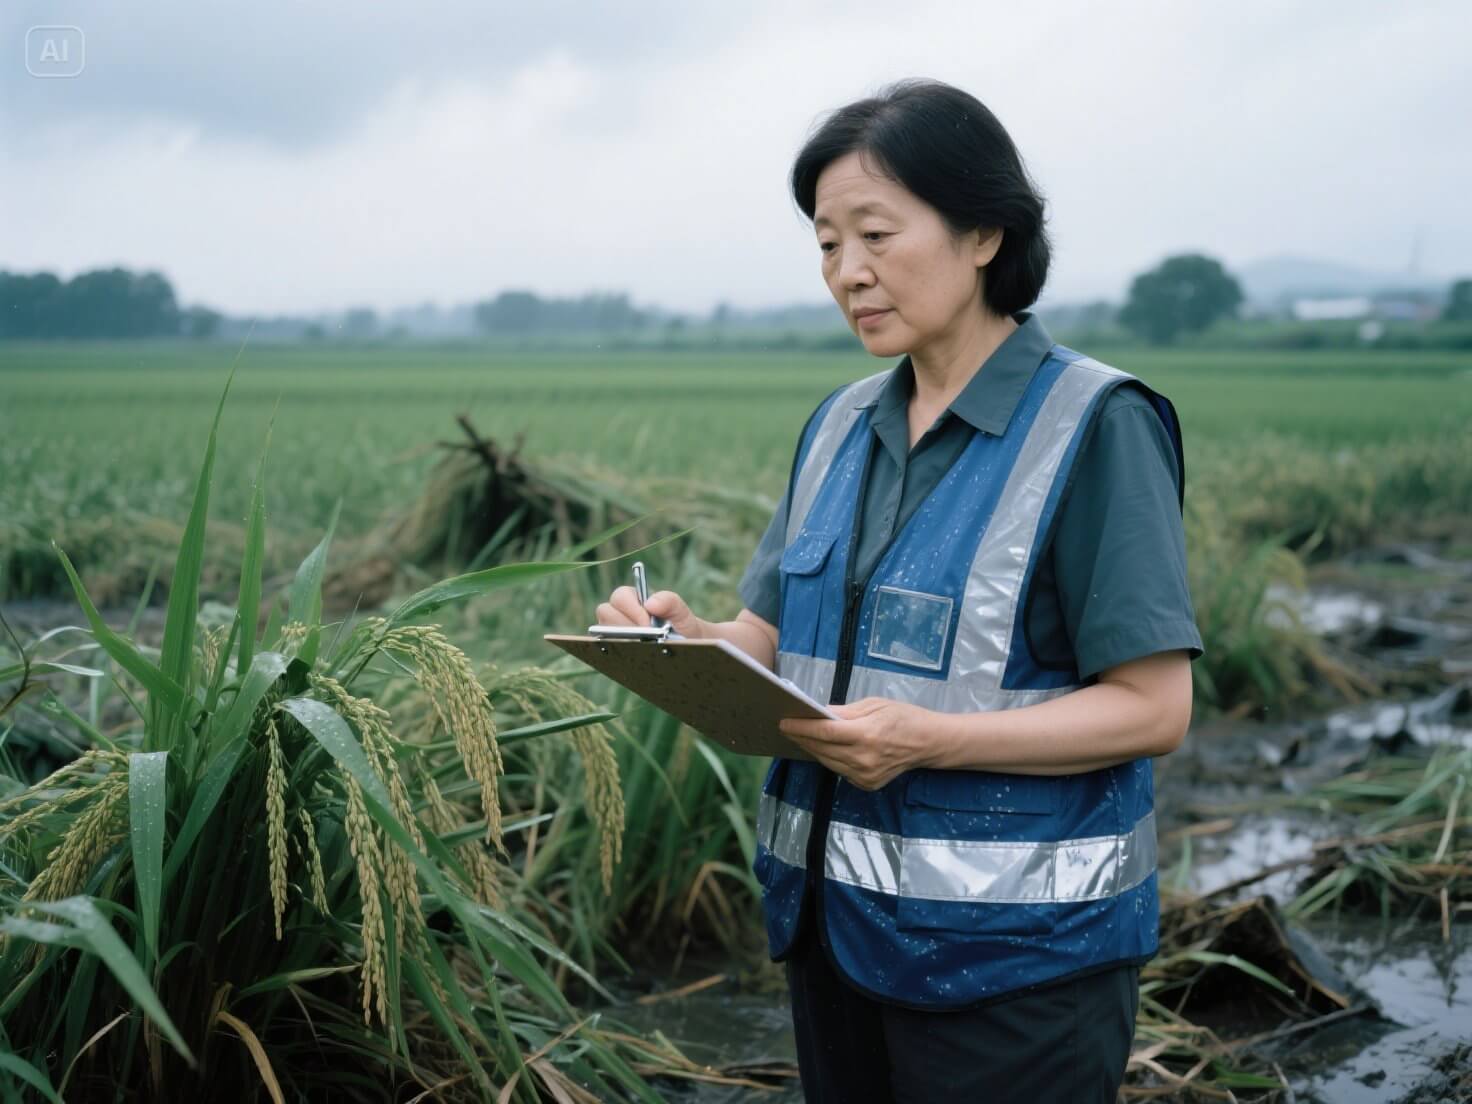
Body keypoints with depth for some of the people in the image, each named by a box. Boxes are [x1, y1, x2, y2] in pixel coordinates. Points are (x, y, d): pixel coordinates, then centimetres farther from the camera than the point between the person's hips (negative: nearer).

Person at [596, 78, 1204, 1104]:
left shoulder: (1096, 425, -12)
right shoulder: (842, 425, 8)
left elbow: (1153, 709, -15)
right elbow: (777, 641, 10)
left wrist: (931, 739, -26)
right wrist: (688, 639, -12)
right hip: (837, 921, 6)